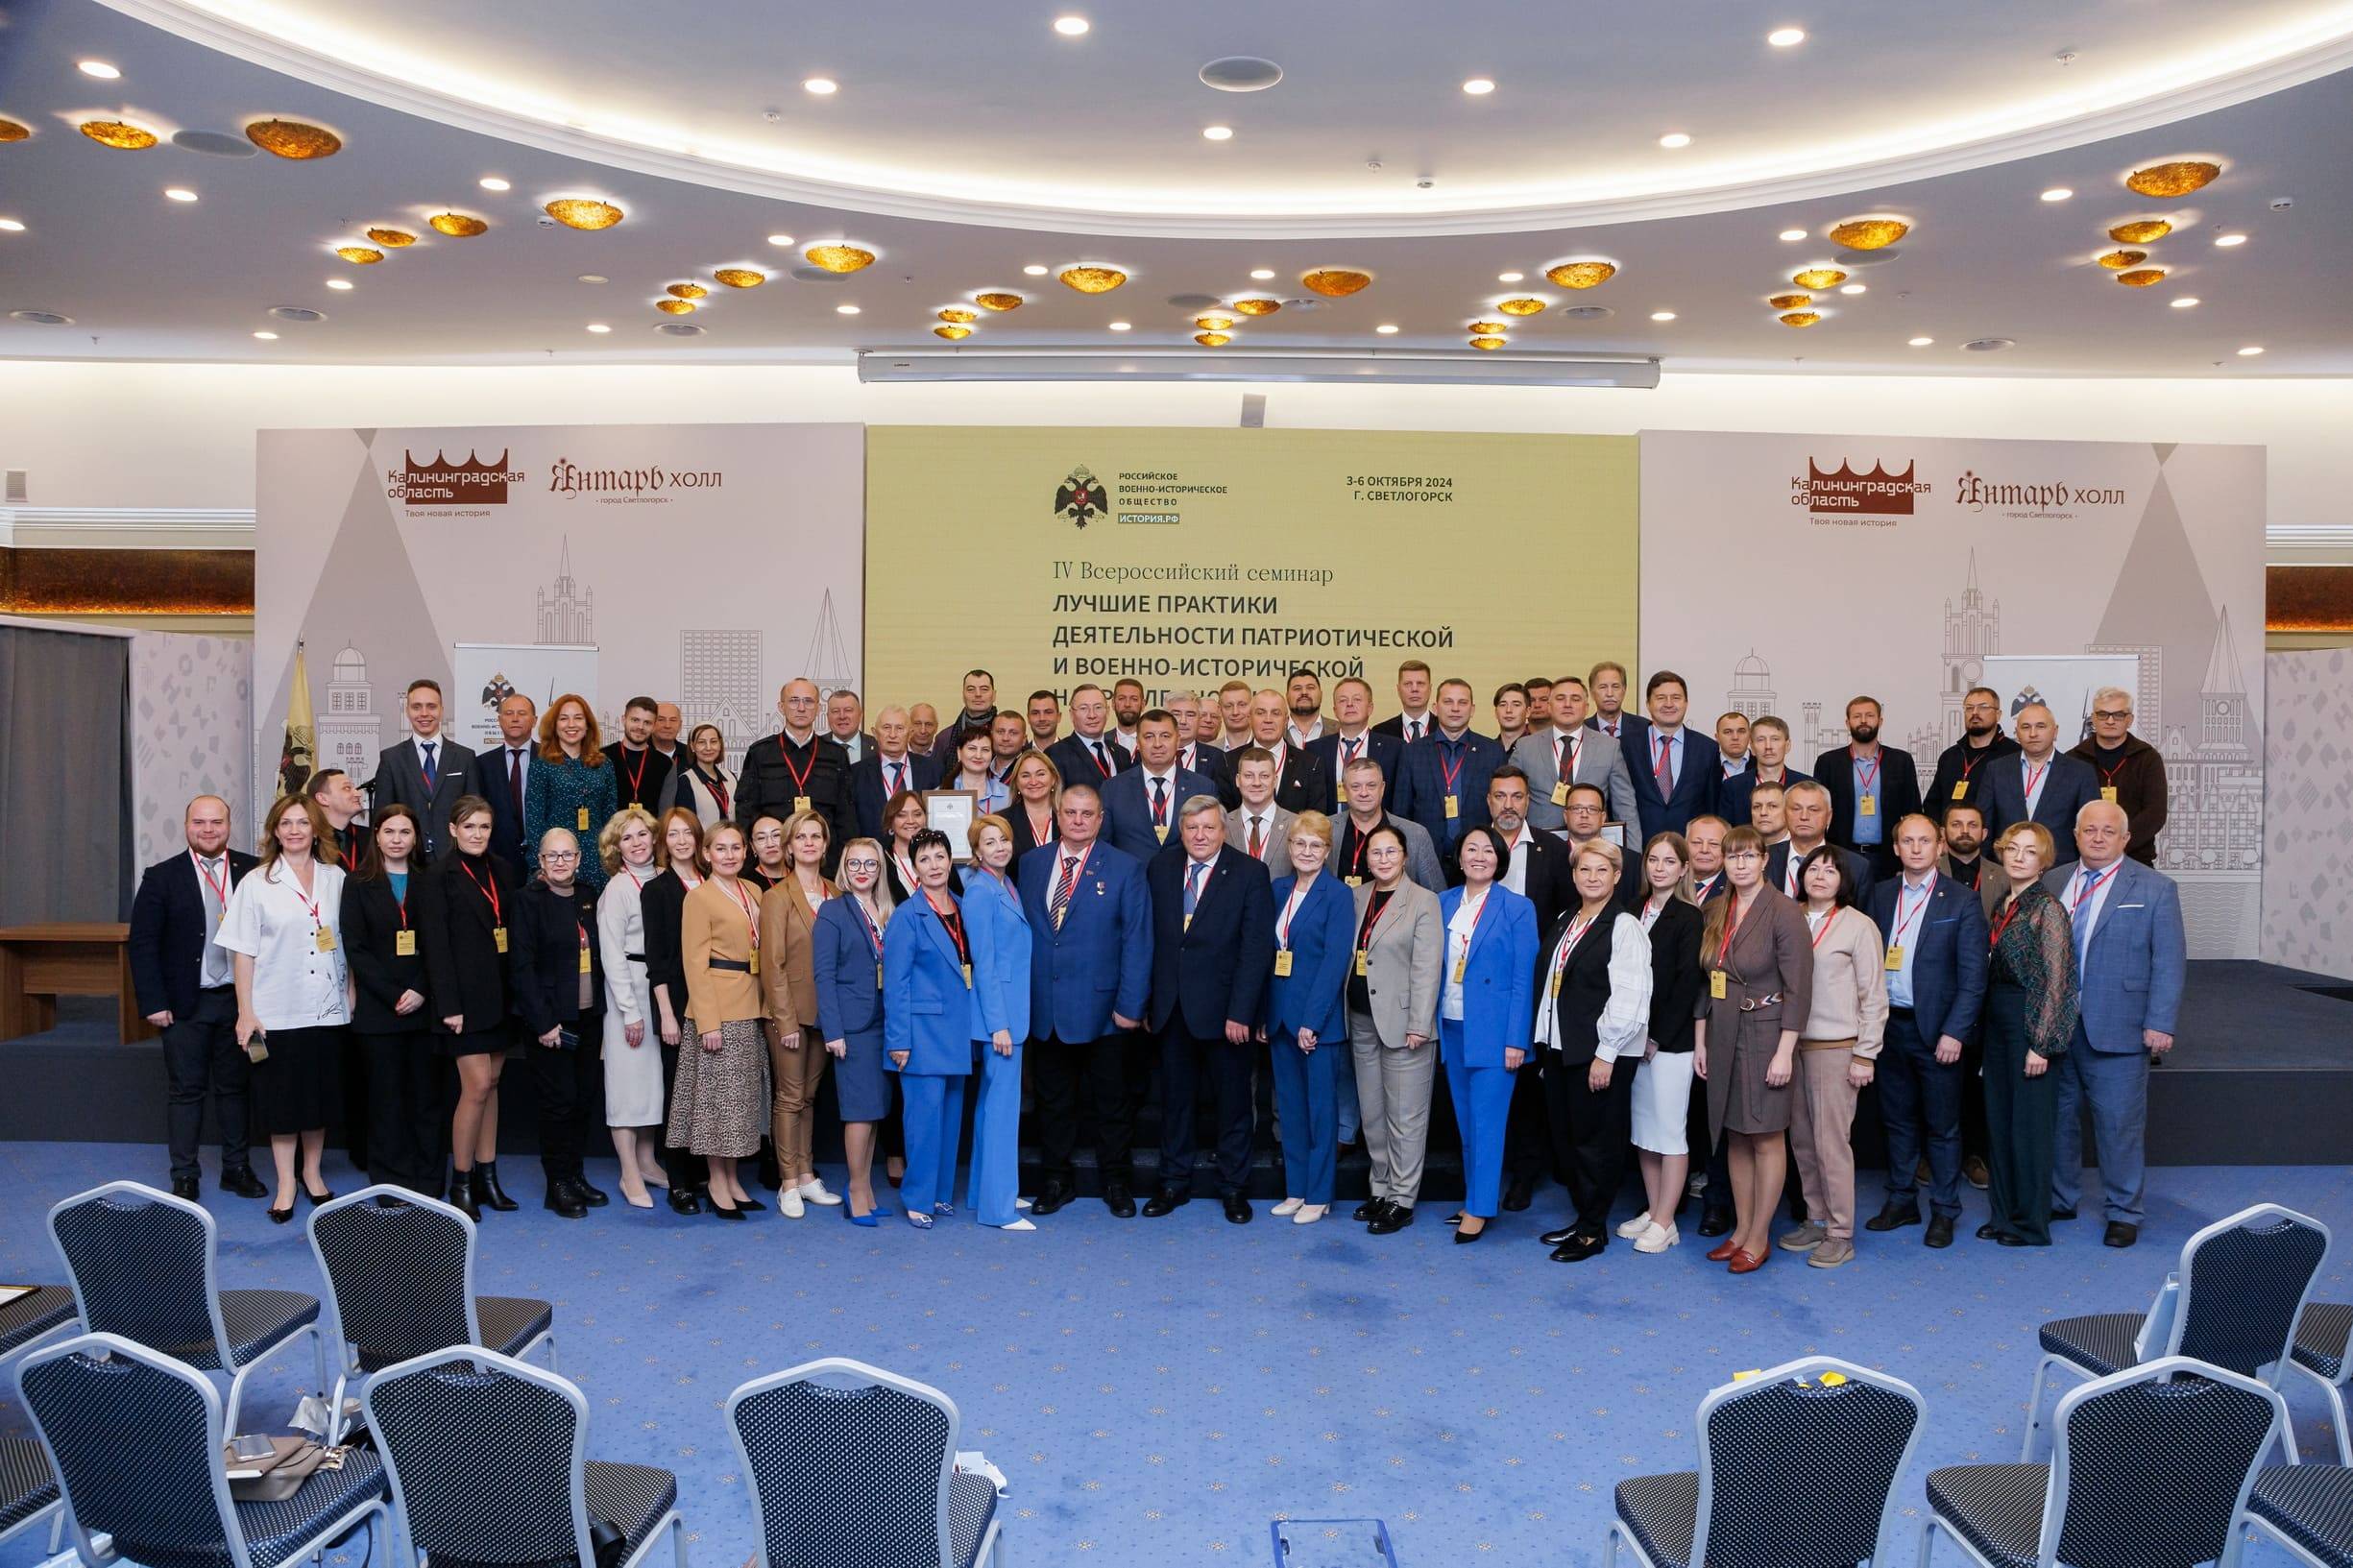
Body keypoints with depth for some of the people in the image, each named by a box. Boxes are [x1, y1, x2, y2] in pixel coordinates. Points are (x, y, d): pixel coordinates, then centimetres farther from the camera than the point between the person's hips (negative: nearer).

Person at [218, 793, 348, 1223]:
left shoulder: (336, 879, 4)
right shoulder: (256, 883, -2)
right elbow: (244, 952, -3)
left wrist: (351, 995, 5)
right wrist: (245, 1012, -6)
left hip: (327, 1009, 2)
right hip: (277, 1010, -2)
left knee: (320, 1094, 11)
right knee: (281, 1098, 5)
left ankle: (312, 1172, 27)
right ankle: (285, 1183, 16)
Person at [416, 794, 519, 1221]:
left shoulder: (502, 871, 11)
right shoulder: (438, 878, -6)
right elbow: (436, 946, -10)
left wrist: (517, 992, 6)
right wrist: (448, 1005, -15)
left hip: (500, 995, 6)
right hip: (465, 997, -6)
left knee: (491, 1085, 10)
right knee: (477, 1086, -7)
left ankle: (486, 1176, 18)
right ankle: (460, 1182, 6)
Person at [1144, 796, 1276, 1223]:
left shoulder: (1250, 874, -7)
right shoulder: (1160, 870, 5)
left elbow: (1257, 947, -11)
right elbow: (1150, 937, 5)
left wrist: (1240, 1012, -16)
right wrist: (1145, 998, -1)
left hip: (1224, 1008, -3)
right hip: (1172, 1007, 3)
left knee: (1233, 1099, 8)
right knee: (1175, 1097, 13)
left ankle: (1233, 1186, 22)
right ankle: (1174, 1183, 26)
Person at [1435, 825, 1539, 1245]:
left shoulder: (1517, 908, -5)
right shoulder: (1443, 903, 7)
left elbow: (1523, 979, -7)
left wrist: (1516, 1040, -12)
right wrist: (1430, 1022, 4)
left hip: (1492, 1031, -5)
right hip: (1451, 1029, 5)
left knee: (1486, 1121, -3)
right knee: (1465, 1120, 12)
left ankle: (1479, 1208, 5)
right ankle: (1474, 1195, 23)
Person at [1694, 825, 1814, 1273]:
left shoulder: (1783, 911, -12)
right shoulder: (1716, 912, 8)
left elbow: (1798, 987, -14)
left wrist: (1784, 1052, -17)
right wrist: (1700, 1040, 8)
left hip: (1765, 1034, -6)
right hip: (1722, 1036, 6)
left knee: (1765, 1137, 2)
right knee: (1735, 1135, 12)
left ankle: (1758, 1238, 13)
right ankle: (1740, 1230, 23)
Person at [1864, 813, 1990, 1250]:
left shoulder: (1962, 901, -6)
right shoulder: (1881, 894, 7)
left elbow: (1973, 975, -8)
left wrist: (1954, 1032, -14)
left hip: (1937, 1030, -4)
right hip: (1889, 1025, 4)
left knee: (1942, 1126, 5)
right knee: (1897, 1120, 14)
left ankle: (1944, 1211, 17)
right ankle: (1901, 1201, 25)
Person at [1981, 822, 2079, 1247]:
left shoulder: (2047, 909, -13)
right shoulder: (2004, 905, 10)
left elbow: (2055, 981, -16)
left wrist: (2041, 1044, -17)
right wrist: (1985, 1027, 12)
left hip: (2030, 1023, -8)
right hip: (1998, 1021, 8)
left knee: (2030, 1124, 1)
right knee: (1998, 1120, 13)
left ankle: (2032, 1224, 13)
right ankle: (2004, 1214, 24)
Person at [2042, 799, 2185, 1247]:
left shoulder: (2155, 888, -1)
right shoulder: (2052, 884, 9)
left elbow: (2169, 962, -4)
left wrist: (2160, 1023, -11)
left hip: (2117, 1030, -3)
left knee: (2120, 1125, 3)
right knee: (2059, 1117, 12)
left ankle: (2123, 1212, 18)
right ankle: (2059, 1200, 27)